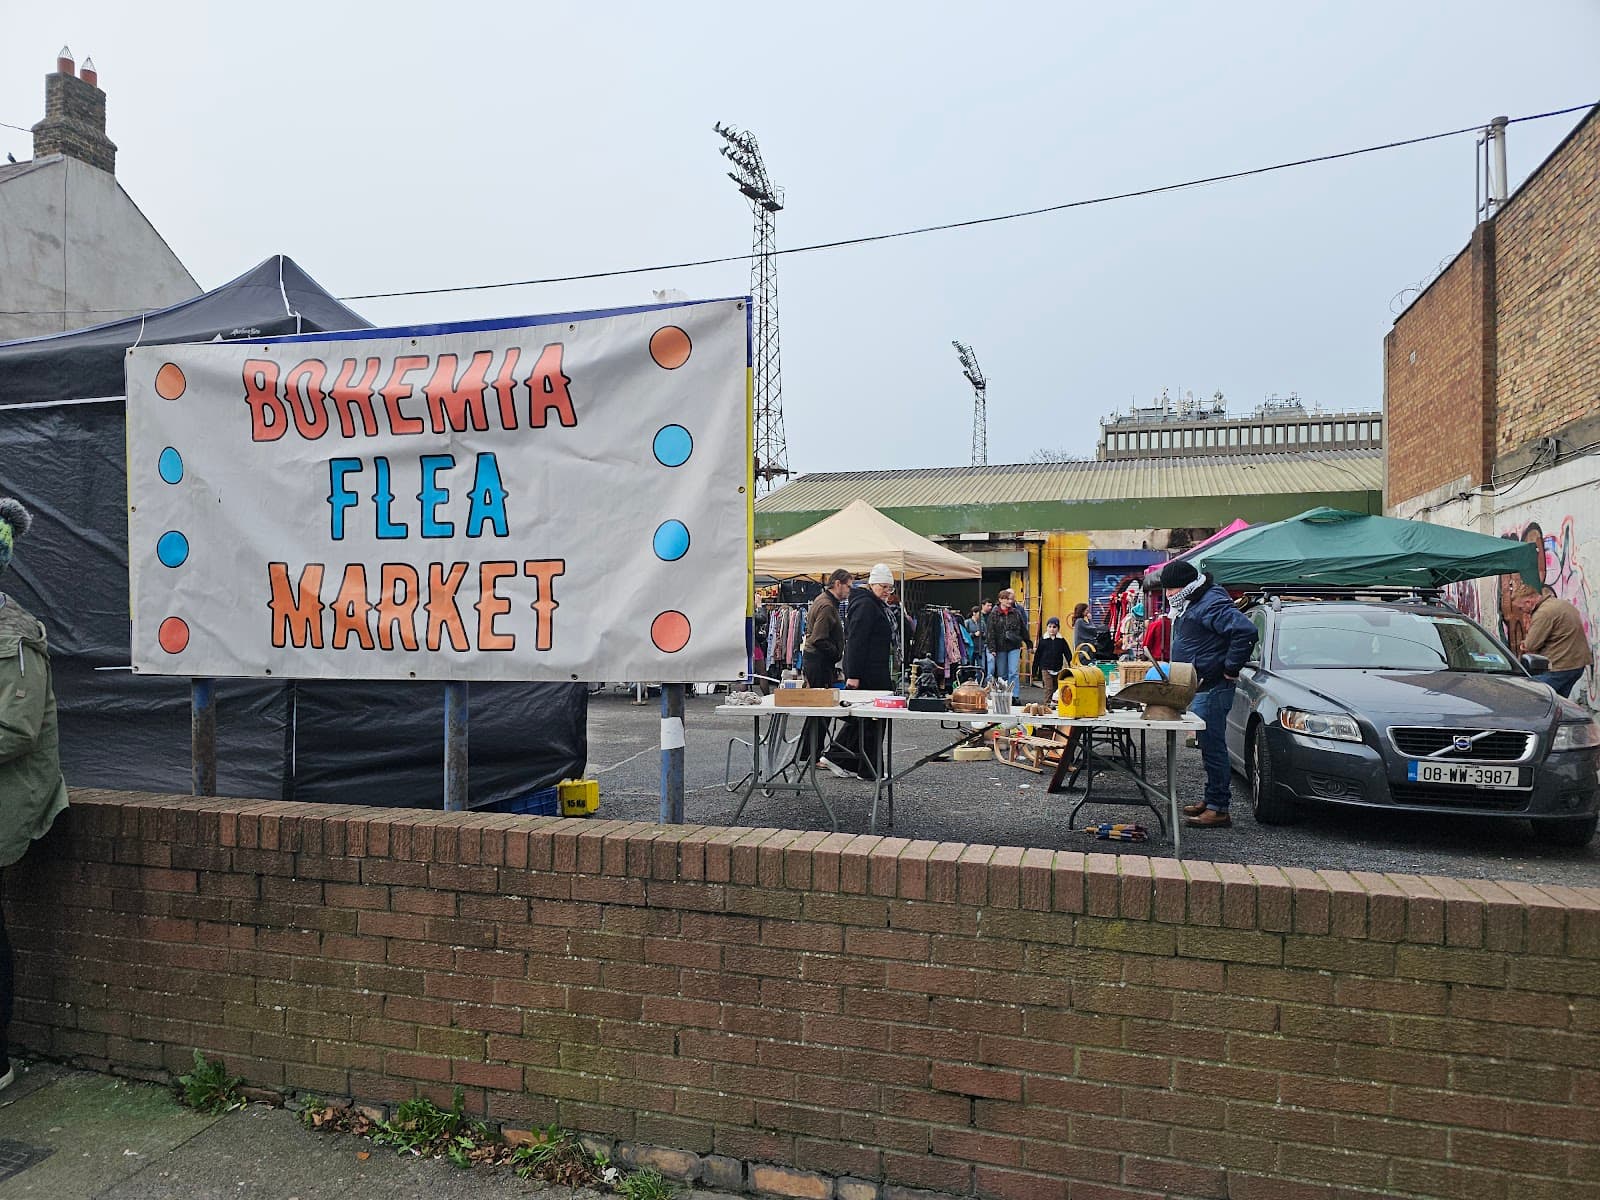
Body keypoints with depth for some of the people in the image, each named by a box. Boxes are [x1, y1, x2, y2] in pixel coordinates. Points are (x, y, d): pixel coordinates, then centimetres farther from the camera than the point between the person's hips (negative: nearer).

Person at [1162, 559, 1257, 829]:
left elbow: (1246, 631, -28)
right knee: (1209, 746, 16)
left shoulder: (1211, 604, -17)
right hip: (1199, 688, 11)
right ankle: (1211, 801, 25)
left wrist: (1231, 668, -22)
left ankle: (1219, 809, -2)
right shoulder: (1192, 604, 16)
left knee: (1213, 747, -7)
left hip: (1212, 689, -11)